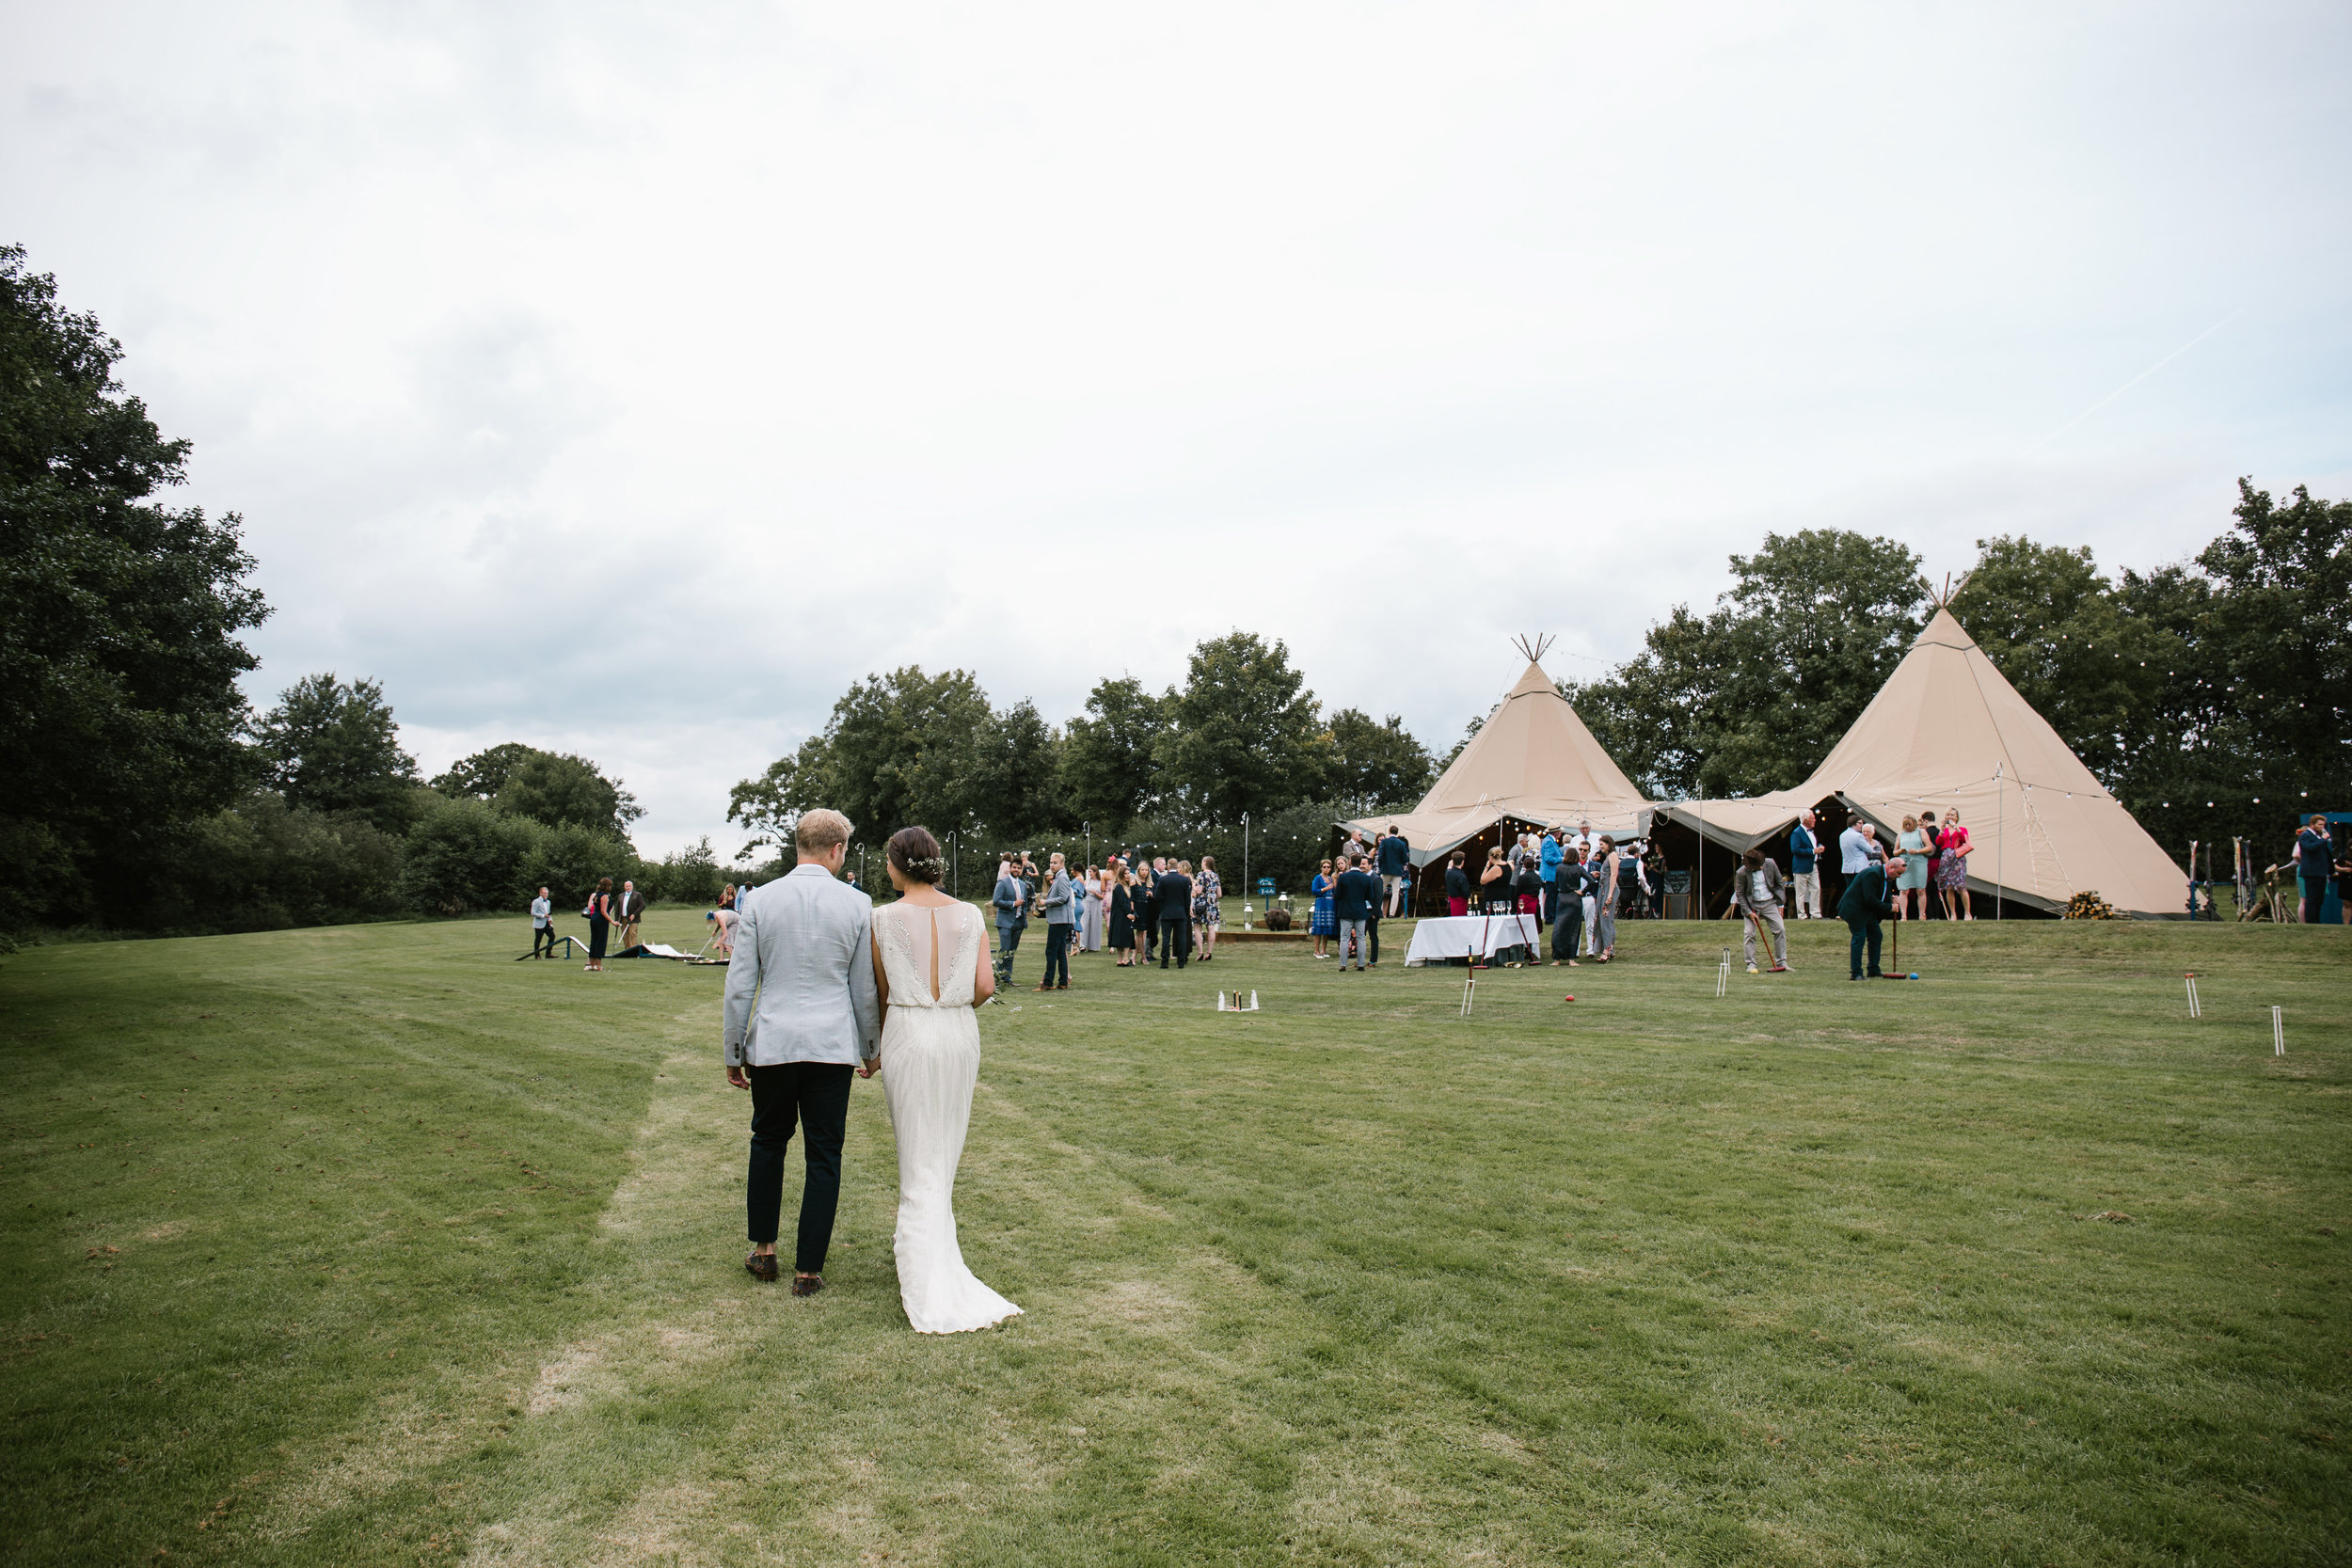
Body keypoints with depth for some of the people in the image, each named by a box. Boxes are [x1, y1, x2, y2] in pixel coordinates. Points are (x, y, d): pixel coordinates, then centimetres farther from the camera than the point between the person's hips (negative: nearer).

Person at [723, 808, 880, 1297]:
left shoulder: (759, 901, -2)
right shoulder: (857, 904, -4)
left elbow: (740, 986, -1)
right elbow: (866, 990, 3)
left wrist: (733, 1052, 9)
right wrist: (871, 1049, 15)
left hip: (771, 1043, 1)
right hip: (832, 1046, -1)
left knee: (768, 1142, 21)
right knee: (824, 1157, 7)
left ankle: (763, 1249, 29)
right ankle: (808, 1270, 12)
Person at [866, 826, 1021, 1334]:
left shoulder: (883, 919, -5)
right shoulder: (969, 915, 1)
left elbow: (881, 992, 3)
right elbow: (985, 986, -5)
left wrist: (877, 1047, 18)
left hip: (907, 1034, -2)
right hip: (960, 1033, 3)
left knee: (919, 1156, 4)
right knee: (946, 1147, 18)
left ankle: (928, 1277, 3)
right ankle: (917, 1239, 34)